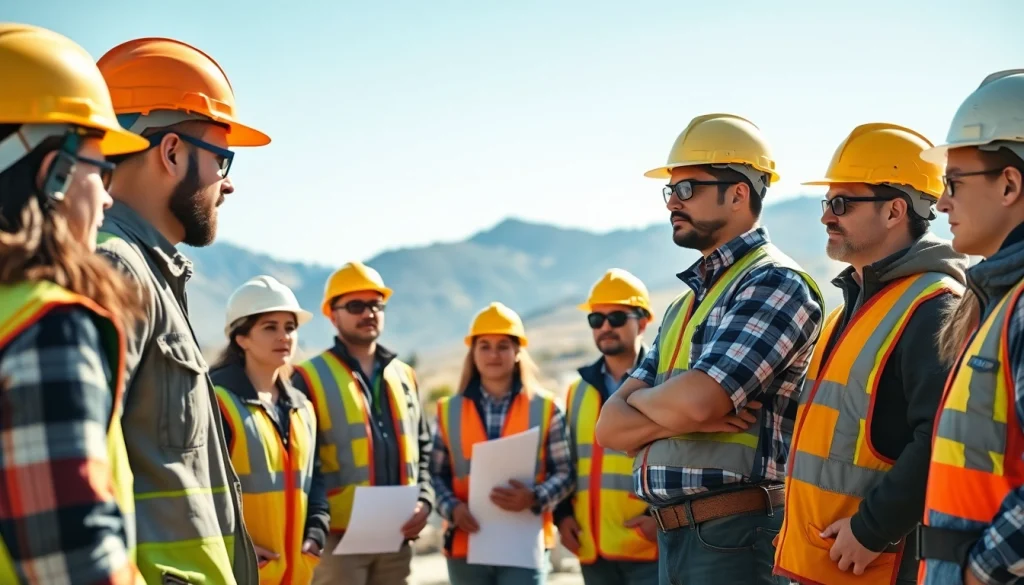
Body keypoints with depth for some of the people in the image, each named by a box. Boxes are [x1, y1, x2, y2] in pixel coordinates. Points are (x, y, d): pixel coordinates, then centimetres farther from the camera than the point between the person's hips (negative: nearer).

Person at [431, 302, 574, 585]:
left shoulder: (545, 408, 4)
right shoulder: (450, 411, 9)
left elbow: (564, 472, 2)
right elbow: (436, 474, 9)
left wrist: (534, 498, -17)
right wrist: (452, 508, -10)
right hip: (466, 545, 2)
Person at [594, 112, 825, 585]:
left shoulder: (775, 283, -8)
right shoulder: (684, 306, 18)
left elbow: (696, 400, -21)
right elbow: (610, 426, 11)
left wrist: (641, 400, 1)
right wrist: (688, 417, -9)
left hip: (735, 540, -8)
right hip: (673, 541, 8)